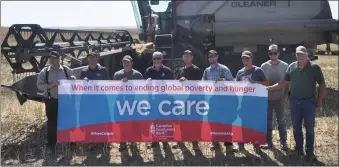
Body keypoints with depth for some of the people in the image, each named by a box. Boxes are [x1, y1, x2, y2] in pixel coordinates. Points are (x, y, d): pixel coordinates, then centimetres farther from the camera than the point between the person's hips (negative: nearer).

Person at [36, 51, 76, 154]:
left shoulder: (67, 70, 3)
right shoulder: (44, 72, 0)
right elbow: (39, 85, -2)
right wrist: (50, 86, -18)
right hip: (52, 101, -1)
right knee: (52, 123, 5)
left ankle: (71, 144, 22)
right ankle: (51, 146, 16)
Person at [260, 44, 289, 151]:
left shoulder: (284, 66, -2)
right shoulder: (264, 66, 1)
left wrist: (286, 96, -6)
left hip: (279, 98, -1)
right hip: (267, 98, 1)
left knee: (281, 121, 6)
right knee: (267, 120, 7)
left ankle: (283, 142, 14)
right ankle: (269, 142, 17)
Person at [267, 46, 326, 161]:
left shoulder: (314, 67, -7)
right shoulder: (291, 67, 2)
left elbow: (322, 84, -2)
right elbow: (284, 82, 8)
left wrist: (319, 100, -6)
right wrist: (270, 88, 1)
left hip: (309, 101, -3)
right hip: (294, 101, 3)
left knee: (309, 128, 5)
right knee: (296, 127, 11)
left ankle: (310, 152, 16)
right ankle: (299, 149, 26)